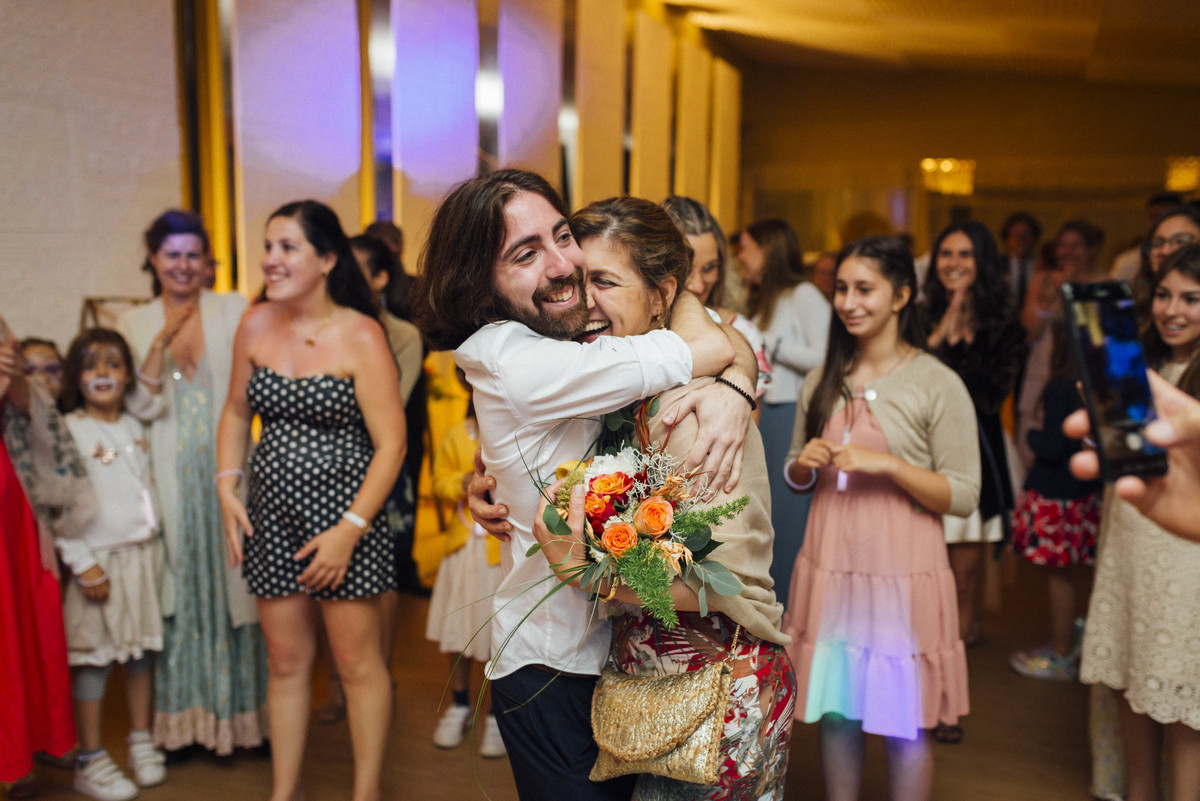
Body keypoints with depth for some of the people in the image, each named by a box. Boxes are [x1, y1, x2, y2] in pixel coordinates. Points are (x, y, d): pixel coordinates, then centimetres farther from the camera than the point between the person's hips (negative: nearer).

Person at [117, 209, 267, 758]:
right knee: (180, 587, 6)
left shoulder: (234, 310, 3)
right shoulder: (135, 324, 7)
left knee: (236, 581, 2)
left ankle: (246, 710, 16)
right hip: (173, 479, 1)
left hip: (228, 470, -1)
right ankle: (184, 717, 19)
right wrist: (160, 344, -12)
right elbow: (141, 407, -2)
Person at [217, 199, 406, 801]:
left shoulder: (360, 335, -12)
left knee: (357, 664, 6)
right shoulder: (255, 326, 3)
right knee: (285, 661, 15)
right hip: (272, 518, 5)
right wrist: (227, 487, 3)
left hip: (343, 514, -5)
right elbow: (236, 413, 17)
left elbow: (391, 444, -12)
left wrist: (349, 530, -16)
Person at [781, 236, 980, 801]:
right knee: (835, 709, 13)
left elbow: (963, 497, -9)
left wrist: (886, 464, -20)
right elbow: (796, 477, 18)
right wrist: (804, 464, -4)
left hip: (901, 572, -4)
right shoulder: (822, 381, 9)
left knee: (903, 722, 5)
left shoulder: (938, 385, -7)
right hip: (830, 564, 4)